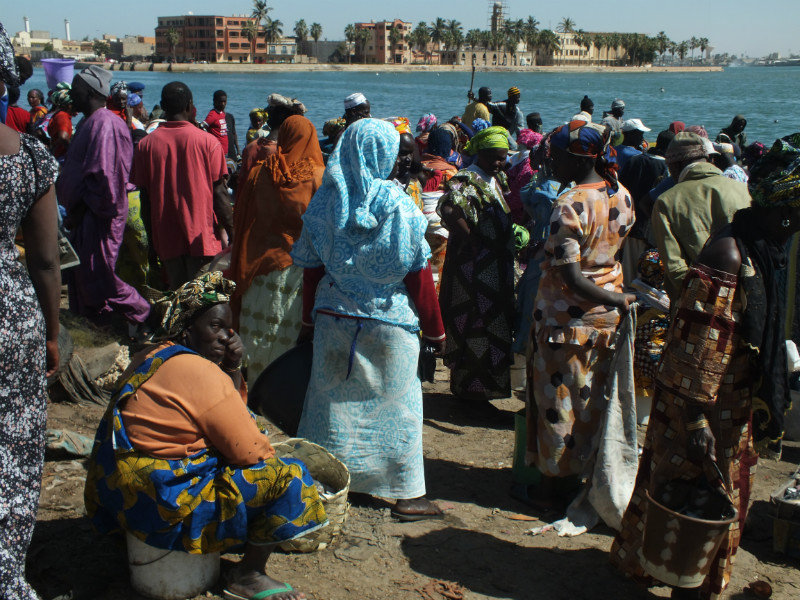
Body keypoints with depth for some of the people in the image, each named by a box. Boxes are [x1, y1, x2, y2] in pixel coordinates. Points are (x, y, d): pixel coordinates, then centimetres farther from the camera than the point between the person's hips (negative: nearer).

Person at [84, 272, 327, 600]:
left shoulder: (151, 358, 11)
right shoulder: (202, 373, -19)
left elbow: (230, 415, 17)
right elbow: (252, 452, -17)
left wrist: (232, 369, 2)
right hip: (167, 503, -10)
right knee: (288, 476, -9)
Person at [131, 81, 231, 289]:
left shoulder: (146, 144, 0)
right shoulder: (208, 142, -5)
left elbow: (143, 195, 2)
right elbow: (218, 192, -7)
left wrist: (150, 237, 11)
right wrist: (232, 233, 0)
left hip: (166, 238, 2)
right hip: (202, 235, -2)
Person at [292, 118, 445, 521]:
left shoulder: (325, 201, -2)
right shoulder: (397, 207, -12)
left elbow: (311, 268, 3)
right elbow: (418, 273, -8)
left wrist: (308, 321, 13)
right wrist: (434, 330, 0)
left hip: (333, 319, 3)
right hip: (389, 322, -3)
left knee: (333, 399, 14)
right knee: (394, 403, 7)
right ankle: (406, 495, 15)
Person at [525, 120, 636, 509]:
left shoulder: (569, 206, -22)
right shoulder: (622, 196, 1)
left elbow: (570, 277, -25)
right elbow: (620, 251, 8)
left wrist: (622, 299, -19)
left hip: (565, 315, -7)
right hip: (606, 316, 7)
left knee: (557, 397, 6)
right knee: (592, 396, 16)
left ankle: (553, 483, 18)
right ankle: (582, 473, 29)